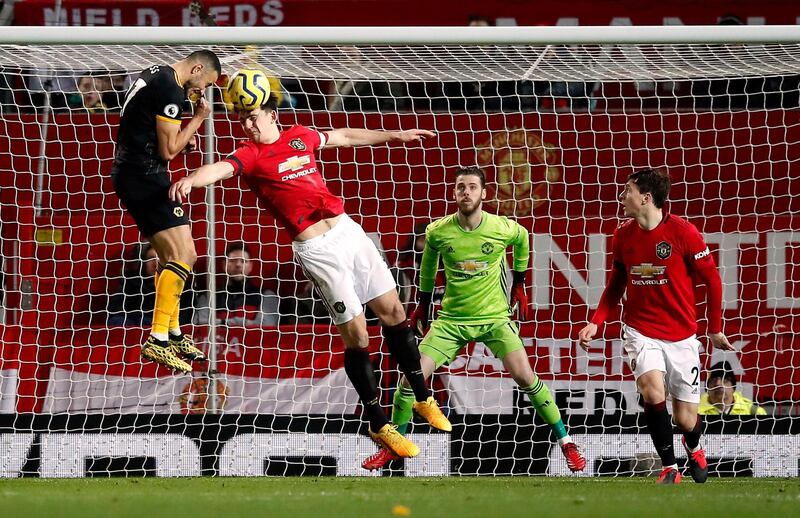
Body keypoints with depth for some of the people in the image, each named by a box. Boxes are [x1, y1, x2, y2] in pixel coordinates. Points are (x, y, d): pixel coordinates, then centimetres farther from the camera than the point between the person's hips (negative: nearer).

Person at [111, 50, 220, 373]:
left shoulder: (155, 75, 14)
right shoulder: (171, 89, -17)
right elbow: (168, 151, -16)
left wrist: (182, 138, 14)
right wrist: (198, 119, -6)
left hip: (129, 173, 11)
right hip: (146, 176, -11)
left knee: (169, 256, 20)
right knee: (184, 255, -15)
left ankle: (173, 334, 28)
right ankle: (158, 339, -21)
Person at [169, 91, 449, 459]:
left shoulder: (300, 137, 12)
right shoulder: (250, 155, -3)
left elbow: (345, 137, 28)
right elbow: (221, 168, -24)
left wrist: (395, 135, 38)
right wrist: (190, 180, -46)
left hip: (347, 228, 5)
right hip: (316, 250, -5)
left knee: (392, 311, 9)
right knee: (355, 334, -6)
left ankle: (423, 398, 26)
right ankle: (379, 425, 7)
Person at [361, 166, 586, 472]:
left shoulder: (503, 228, -11)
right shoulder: (438, 232, -9)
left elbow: (522, 239, 14)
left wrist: (519, 285, 18)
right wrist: (423, 304, 20)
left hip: (495, 317, -1)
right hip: (452, 319, 1)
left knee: (525, 376, -16)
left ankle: (566, 444, -3)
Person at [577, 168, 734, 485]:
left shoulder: (683, 232, -12)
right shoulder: (623, 235, 0)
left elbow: (712, 280, -2)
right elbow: (616, 285, 14)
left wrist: (715, 329, 4)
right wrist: (596, 322, 2)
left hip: (681, 336, -2)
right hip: (640, 332, 2)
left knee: (686, 419, 3)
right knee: (653, 392, -27)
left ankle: (693, 447, 41)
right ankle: (669, 469, -15)